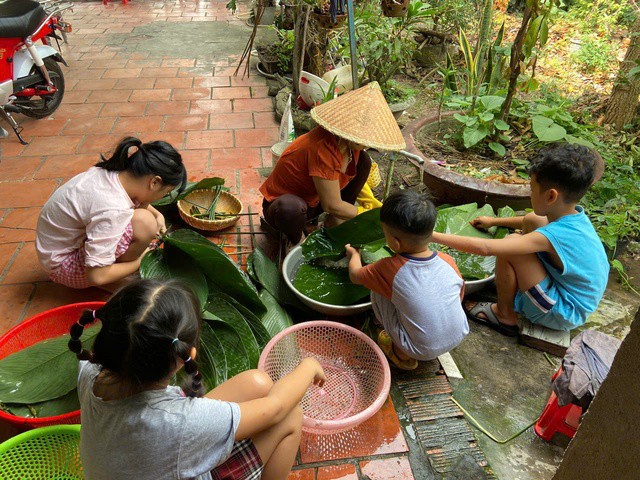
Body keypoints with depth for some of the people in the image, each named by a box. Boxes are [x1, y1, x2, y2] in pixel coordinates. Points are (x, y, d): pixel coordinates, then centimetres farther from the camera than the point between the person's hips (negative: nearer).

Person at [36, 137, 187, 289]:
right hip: (63, 264, -8)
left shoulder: (111, 171, -11)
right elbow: (96, 276, -32)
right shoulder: (112, 210, -36)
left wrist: (157, 215, 0)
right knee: (145, 222, -27)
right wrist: (138, 262, -16)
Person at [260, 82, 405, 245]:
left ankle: (335, 222, 6)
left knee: (362, 161, -3)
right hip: (283, 207, -8)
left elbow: (356, 177, 10)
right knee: (290, 207, -45)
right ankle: (295, 240, -8)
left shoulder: (350, 145, -11)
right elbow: (332, 206, -28)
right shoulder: (323, 149, -36)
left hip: (314, 201, 8)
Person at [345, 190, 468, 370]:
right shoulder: (447, 261, -11)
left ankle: (402, 355, 14)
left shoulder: (388, 269, -20)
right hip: (459, 338, 4)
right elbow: (460, 295, 6)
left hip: (421, 351, -4)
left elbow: (355, 275, -1)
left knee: (377, 292, 2)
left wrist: (354, 254, 21)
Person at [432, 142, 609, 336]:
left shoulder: (551, 236, -32)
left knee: (512, 245, -24)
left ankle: (505, 316, -1)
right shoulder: (575, 214, -7)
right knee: (532, 221, 4)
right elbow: (532, 221, 17)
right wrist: (493, 222, 20)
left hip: (565, 313, -9)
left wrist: (433, 235, -30)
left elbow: (484, 248, -37)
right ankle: (516, 284, 19)